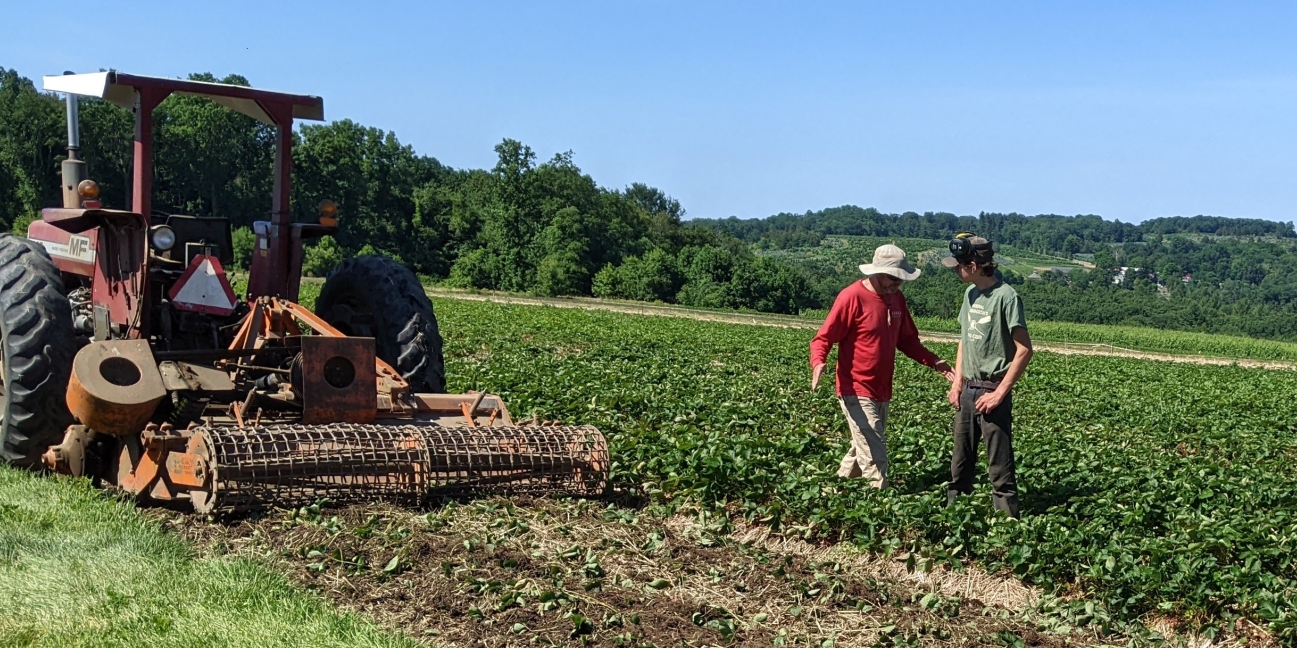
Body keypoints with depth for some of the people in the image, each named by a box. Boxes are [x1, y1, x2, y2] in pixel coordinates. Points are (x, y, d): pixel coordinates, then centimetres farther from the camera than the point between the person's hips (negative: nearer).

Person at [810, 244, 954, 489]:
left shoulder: (897, 298, 7)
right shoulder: (852, 297, -16)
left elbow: (906, 340, 19)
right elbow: (823, 338, -15)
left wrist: (933, 361, 7)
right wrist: (818, 363, -35)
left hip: (882, 392, 8)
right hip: (857, 392, -8)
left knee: (862, 451, 17)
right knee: (874, 457, -9)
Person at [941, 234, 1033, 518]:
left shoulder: (1006, 296, -15)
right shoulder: (971, 293, 8)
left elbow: (1024, 350, -16)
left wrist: (1000, 393, -16)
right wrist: (957, 382, 8)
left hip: (992, 392, -8)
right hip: (967, 390, 8)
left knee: (1000, 467, -3)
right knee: (960, 462, 16)